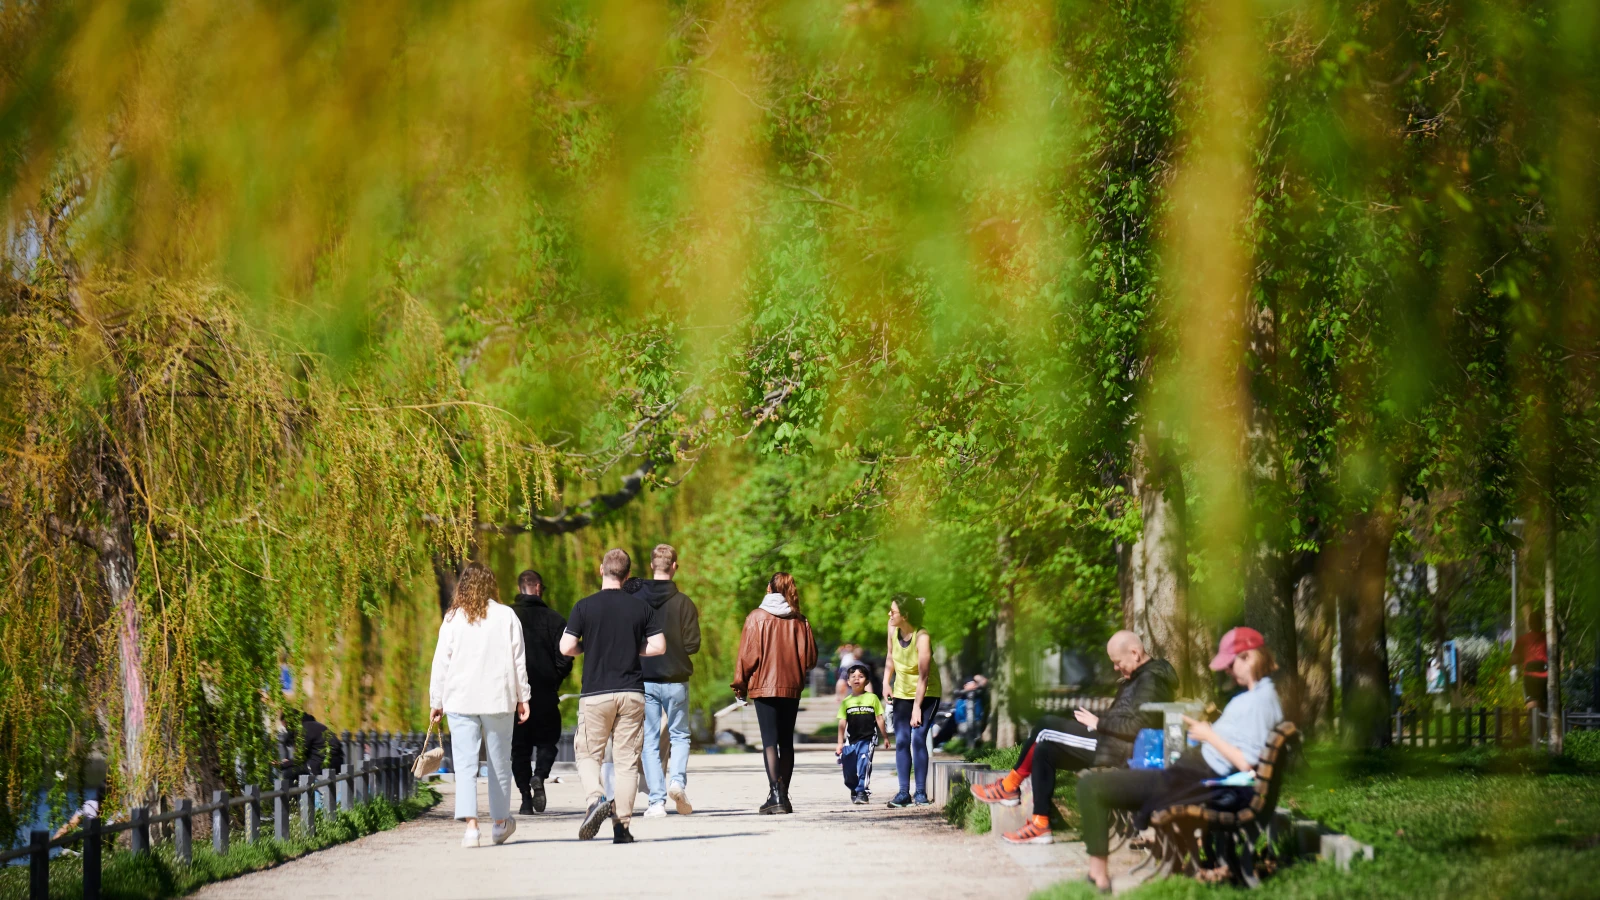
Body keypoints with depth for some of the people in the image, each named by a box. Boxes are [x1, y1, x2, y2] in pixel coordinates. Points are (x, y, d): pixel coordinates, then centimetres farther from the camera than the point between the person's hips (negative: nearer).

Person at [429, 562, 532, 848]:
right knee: (499, 761, 14)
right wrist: (522, 697, 10)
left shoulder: (453, 619, 0)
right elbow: (518, 660, 3)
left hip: (460, 701, -1)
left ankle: (470, 824, -18)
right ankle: (501, 821, 25)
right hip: (498, 698, 1)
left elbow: (441, 662, 1)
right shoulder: (506, 616, 1)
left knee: (465, 764, -3)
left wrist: (437, 701, 9)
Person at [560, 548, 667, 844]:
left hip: (596, 693, -2)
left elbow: (566, 647, -7)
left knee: (588, 754, 10)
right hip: (632, 692, 2)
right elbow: (659, 646, 2)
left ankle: (597, 798, -18)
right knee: (627, 760, 5)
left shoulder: (585, 606, -3)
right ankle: (622, 824, 0)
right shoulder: (641, 608, 3)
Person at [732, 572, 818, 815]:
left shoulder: (757, 617, -5)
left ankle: (776, 795, -19)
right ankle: (783, 796, 14)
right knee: (786, 741, 12)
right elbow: (810, 657, 4)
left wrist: (740, 684, 4)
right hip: (792, 687, 3)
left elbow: (748, 654, -6)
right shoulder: (799, 621, 3)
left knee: (769, 741, -6)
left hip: (763, 686, -3)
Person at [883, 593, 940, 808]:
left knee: (918, 739, -15)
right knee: (901, 741, -3)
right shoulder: (893, 629, -9)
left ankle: (921, 793, -10)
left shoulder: (922, 638, -26)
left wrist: (917, 708, -26)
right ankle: (903, 793, 0)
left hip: (926, 694, -5)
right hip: (902, 692, 5)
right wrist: (886, 681, -5)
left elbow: (923, 676, -25)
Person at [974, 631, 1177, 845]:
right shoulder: (1138, 677, 17)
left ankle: (1010, 786, 3)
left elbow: (1136, 726, -24)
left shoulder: (1151, 681, -16)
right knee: (1045, 749, 6)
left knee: (1046, 728, -10)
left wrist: (1098, 723, -14)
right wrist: (1097, 719, 0)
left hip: (1121, 750, -11)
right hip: (1110, 742, 11)